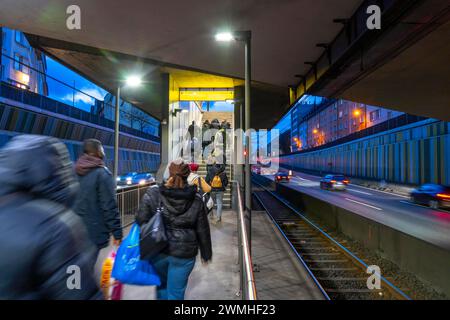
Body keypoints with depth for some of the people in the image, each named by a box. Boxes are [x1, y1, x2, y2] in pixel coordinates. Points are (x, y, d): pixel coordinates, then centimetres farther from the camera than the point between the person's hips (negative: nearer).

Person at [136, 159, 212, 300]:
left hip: (157, 250, 1)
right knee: (176, 292, 17)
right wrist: (206, 253, 11)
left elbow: (141, 221, -8)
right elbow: (202, 230, -2)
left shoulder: (152, 194, -11)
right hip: (184, 253, -1)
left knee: (161, 283, 29)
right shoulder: (196, 200, -10)